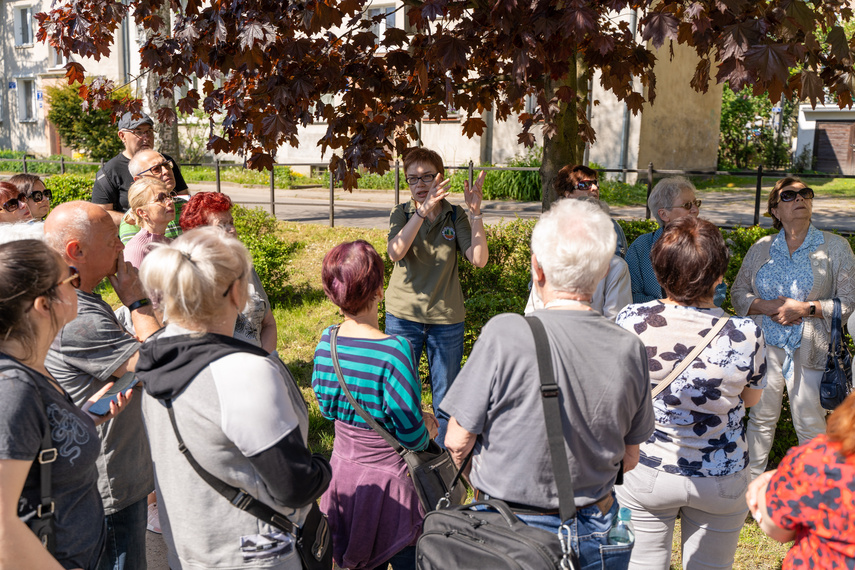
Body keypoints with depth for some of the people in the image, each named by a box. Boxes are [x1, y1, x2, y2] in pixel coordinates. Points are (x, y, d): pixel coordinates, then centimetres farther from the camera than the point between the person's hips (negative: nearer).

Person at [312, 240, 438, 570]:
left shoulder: (326, 342, -8)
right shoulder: (394, 350, -28)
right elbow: (411, 434, -22)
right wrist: (426, 431, 2)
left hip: (343, 471, 6)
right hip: (389, 477, -6)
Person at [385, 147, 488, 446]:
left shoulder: (455, 216, 0)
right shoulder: (401, 214, -1)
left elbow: (479, 259, -13)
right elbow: (395, 253, -22)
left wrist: (476, 213, -22)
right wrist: (423, 211, -31)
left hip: (447, 318, 1)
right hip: (403, 315, 0)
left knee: (446, 398, 10)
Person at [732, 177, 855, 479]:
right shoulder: (761, 248, 7)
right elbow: (738, 292, 9)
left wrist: (806, 308, -16)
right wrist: (767, 307, -10)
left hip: (809, 350, -2)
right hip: (764, 346, 3)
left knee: (810, 424, 3)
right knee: (761, 416, 13)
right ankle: (751, 479, 29)